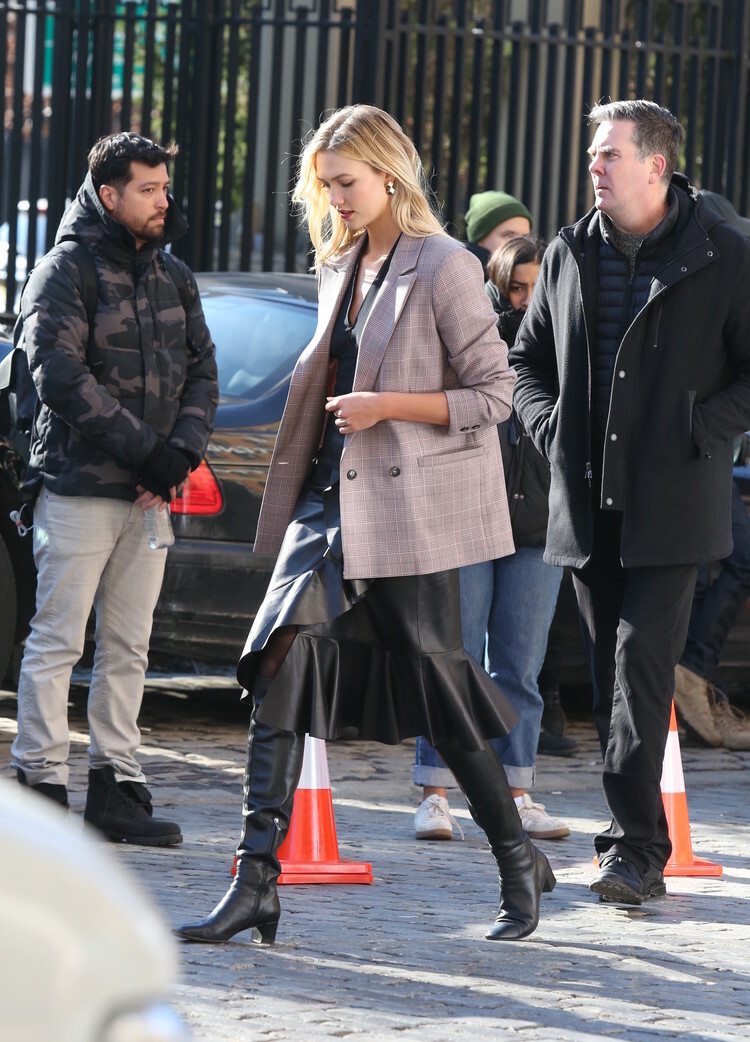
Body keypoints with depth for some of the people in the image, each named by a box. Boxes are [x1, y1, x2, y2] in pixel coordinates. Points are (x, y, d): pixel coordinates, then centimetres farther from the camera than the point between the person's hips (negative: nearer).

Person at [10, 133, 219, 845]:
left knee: (128, 646, 7)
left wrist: (182, 452, -6)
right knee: (58, 641, -5)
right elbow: (62, 377, -15)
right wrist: (144, 449, -17)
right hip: (77, 486, -6)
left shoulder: (172, 276, 15)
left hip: (150, 493, 6)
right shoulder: (65, 271, -5)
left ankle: (115, 786, 11)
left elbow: (202, 372, 12)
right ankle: (40, 781, -2)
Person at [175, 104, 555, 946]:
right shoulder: (339, 269, 13)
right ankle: (256, 882, -11)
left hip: (410, 509, -6)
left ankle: (519, 864, 20)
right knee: (282, 662, -8)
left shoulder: (443, 268, -9)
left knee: (435, 685, 1)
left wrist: (387, 406, -18)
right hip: (332, 496, 6)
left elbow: (492, 393, -10)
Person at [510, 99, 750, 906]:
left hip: (670, 508, -5)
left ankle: (635, 849, -15)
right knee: (610, 678, 9)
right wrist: (547, 426, 5)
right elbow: (527, 357, 21)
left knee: (641, 671, -13)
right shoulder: (568, 255, 10)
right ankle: (638, 838, 18)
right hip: (587, 503, 5)